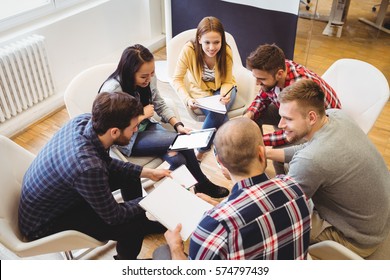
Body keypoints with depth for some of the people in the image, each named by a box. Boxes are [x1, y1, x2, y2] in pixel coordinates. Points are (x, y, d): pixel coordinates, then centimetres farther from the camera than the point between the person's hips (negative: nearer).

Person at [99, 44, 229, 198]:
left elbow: (160, 105, 3)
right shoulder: (112, 90, -29)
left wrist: (177, 125, -12)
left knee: (178, 159, -18)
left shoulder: (148, 79, -11)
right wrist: (141, 115, -21)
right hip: (127, 140, -5)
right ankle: (203, 184, 7)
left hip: (146, 126, 6)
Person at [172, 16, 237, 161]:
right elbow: (177, 79, -17)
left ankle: (201, 148, -4)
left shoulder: (226, 51, -20)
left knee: (218, 113, -30)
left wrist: (225, 95, -31)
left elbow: (227, 82, -8)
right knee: (219, 116, -29)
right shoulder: (189, 50, -25)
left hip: (222, 89, 2)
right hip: (201, 92, -1)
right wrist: (188, 99, -34)